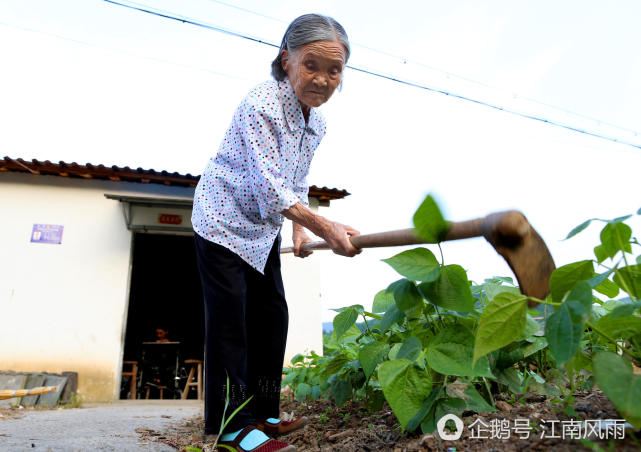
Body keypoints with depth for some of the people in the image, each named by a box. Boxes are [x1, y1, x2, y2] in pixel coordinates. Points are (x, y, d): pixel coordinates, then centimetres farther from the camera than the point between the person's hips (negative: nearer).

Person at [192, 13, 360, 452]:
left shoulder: (317, 123, 2)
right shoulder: (261, 104, -25)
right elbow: (270, 187, -32)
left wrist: (300, 229, -1)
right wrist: (326, 228, -36)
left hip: (264, 227, 8)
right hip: (224, 219, -8)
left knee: (272, 315, 8)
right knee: (230, 319, -10)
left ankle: (261, 413, 19)